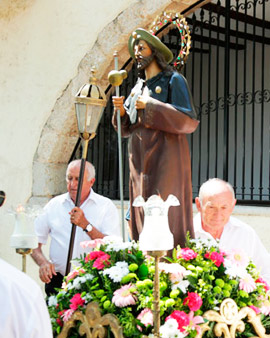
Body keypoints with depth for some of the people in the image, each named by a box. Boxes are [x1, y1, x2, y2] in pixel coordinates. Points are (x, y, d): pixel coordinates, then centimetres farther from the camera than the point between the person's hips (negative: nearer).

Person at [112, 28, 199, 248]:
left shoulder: (174, 80, -1)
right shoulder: (138, 87, 19)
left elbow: (190, 120, -13)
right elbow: (126, 128, 18)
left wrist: (150, 106, -16)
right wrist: (121, 110, -4)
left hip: (165, 158, -7)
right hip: (141, 160, 7)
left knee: (166, 214, -10)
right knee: (142, 214, 4)